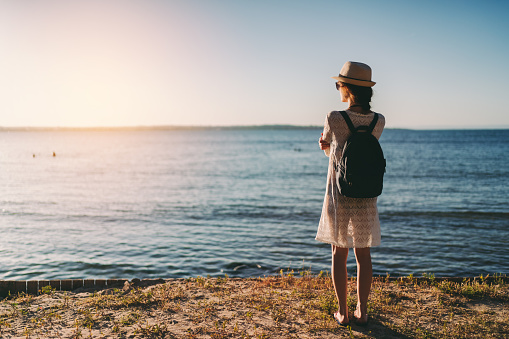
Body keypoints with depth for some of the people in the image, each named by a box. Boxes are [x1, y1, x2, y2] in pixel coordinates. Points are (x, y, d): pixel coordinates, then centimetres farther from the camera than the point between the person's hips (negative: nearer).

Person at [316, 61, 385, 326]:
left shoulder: (334, 119, -15)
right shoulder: (379, 122, -3)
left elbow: (325, 146, 4)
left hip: (338, 198, -3)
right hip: (366, 199, 3)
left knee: (339, 254, 11)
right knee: (363, 255, 13)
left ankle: (342, 312, 18)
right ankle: (362, 312, 22)